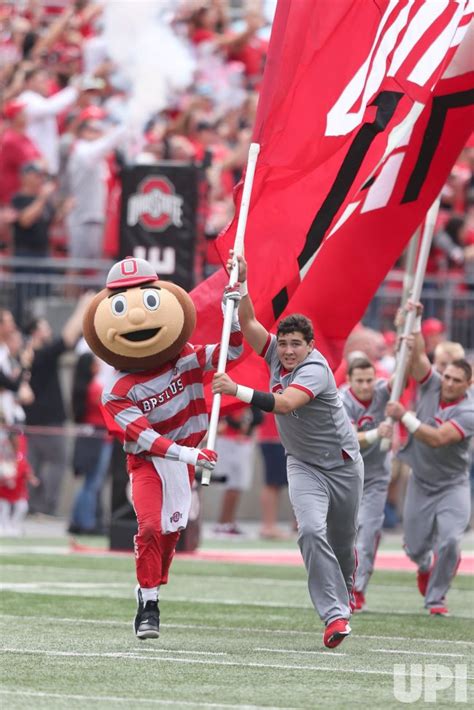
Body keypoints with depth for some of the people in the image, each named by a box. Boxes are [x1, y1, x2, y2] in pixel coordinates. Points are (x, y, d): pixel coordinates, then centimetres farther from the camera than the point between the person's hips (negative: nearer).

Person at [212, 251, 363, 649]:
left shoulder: (315, 369, -25)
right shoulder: (277, 355, -6)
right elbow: (249, 322, -12)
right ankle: (335, 615, -24)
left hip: (342, 463, -3)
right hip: (303, 465, 3)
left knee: (343, 541, 11)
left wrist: (238, 391, -51)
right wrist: (241, 282, -27)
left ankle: (345, 591, 44)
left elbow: (285, 404, -41)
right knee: (312, 530, -21)